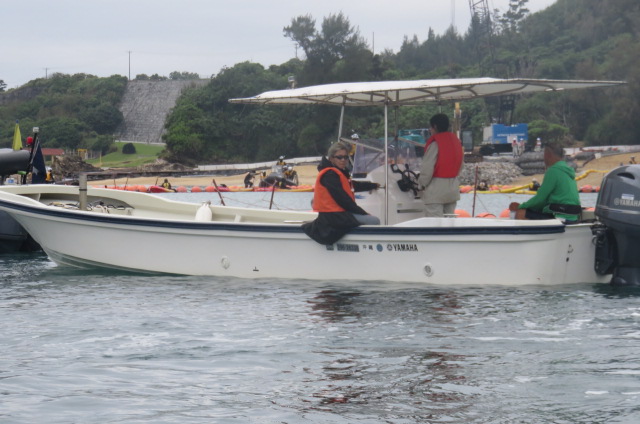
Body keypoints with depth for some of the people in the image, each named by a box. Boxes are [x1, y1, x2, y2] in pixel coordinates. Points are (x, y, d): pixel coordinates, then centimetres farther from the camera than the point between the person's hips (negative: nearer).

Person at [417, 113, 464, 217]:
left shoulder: (435, 143, -14)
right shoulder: (456, 141, 11)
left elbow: (427, 167, -16)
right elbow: (460, 166, 16)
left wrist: (422, 184, -2)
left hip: (436, 188, -8)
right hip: (453, 188, 8)